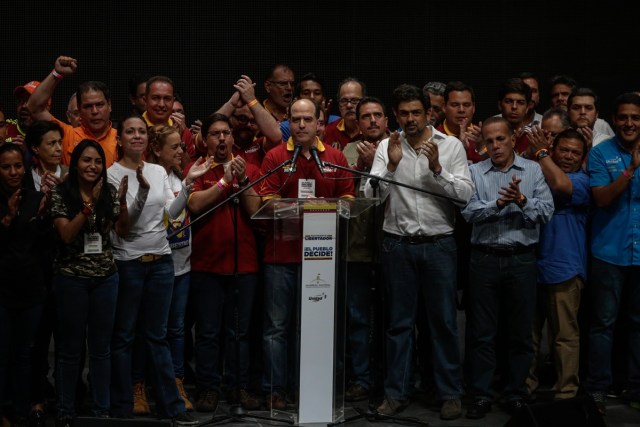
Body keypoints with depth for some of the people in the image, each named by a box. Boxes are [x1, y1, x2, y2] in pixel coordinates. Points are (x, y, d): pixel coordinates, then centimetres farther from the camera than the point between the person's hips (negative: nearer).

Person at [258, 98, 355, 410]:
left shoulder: (336, 158, 8)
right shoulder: (275, 157, 1)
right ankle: (274, 389, 11)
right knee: (277, 325, 3)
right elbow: (267, 200, -5)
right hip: (281, 253, -2)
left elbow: (347, 200, 8)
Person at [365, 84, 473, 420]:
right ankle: (397, 392, 18)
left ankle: (451, 393, 14)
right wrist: (392, 165, -18)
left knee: (444, 321, 4)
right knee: (399, 321, 8)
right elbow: (372, 194, -5)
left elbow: (465, 195, -6)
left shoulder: (451, 145, 1)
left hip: (439, 244, -1)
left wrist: (437, 168, -18)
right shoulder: (387, 147, 3)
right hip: (397, 244, 1)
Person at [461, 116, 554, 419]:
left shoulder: (533, 170, 6)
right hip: (485, 259, 0)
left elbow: (546, 211, -4)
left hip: (522, 258, 0)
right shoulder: (474, 172, 5)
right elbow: (468, 212, -8)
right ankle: (481, 395, 13)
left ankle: (516, 394, 20)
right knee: (481, 332, 4)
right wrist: (498, 204, -22)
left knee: (521, 331, 8)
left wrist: (522, 201, -21)